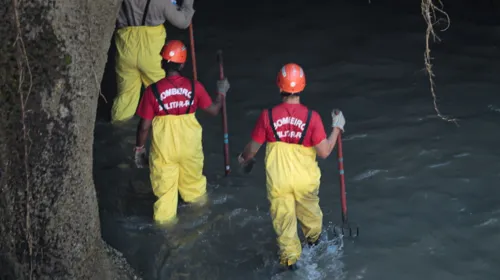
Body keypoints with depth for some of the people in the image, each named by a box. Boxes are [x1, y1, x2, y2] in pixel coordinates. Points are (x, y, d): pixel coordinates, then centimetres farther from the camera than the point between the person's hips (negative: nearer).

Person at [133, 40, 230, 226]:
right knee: (192, 176, 29)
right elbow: (214, 110, 2)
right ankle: (197, 200, 53)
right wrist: (222, 93, 20)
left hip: (163, 146, -2)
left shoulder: (153, 90, -16)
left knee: (164, 184, 13)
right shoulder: (194, 87, -11)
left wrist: (139, 148, 5)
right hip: (190, 144, 3)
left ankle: (165, 218, 21)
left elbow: (144, 126, -11)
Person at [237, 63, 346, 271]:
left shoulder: (268, 116, -15)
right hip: (305, 178, 1)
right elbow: (324, 152, -15)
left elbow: (253, 148, -4)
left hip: (277, 180, -1)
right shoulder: (312, 117, -18)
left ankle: (290, 258, 23)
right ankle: (313, 238, 53)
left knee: (283, 219, 16)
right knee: (309, 212, 29)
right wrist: (337, 128, -2)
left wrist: (243, 159, 18)